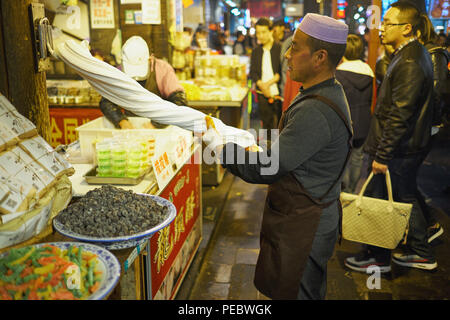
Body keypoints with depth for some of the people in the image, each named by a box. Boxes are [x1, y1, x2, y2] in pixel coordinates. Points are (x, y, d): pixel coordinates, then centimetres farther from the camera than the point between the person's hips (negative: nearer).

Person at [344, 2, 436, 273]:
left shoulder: (409, 63, -22)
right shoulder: (416, 53, 11)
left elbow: (399, 115, -25)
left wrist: (382, 155, -22)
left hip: (398, 149, -10)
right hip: (411, 146, 10)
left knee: (379, 201, 4)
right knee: (406, 199, 20)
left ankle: (378, 257, 21)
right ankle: (421, 253, 34)